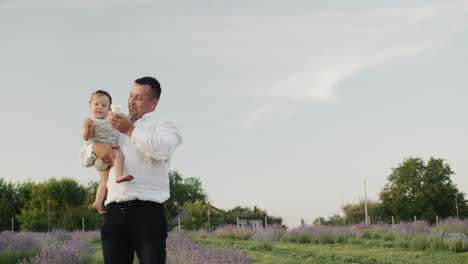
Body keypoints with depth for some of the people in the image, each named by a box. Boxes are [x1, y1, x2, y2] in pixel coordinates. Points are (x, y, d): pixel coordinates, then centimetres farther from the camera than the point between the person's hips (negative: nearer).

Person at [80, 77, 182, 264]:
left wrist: (131, 130, -12)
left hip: (148, 211, -5)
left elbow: (163, 151, -12)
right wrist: (96, 146, 1)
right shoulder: (116, 130, 27)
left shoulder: (163, 125, 10)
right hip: (115, 212, 5)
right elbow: (84, 157, 25)